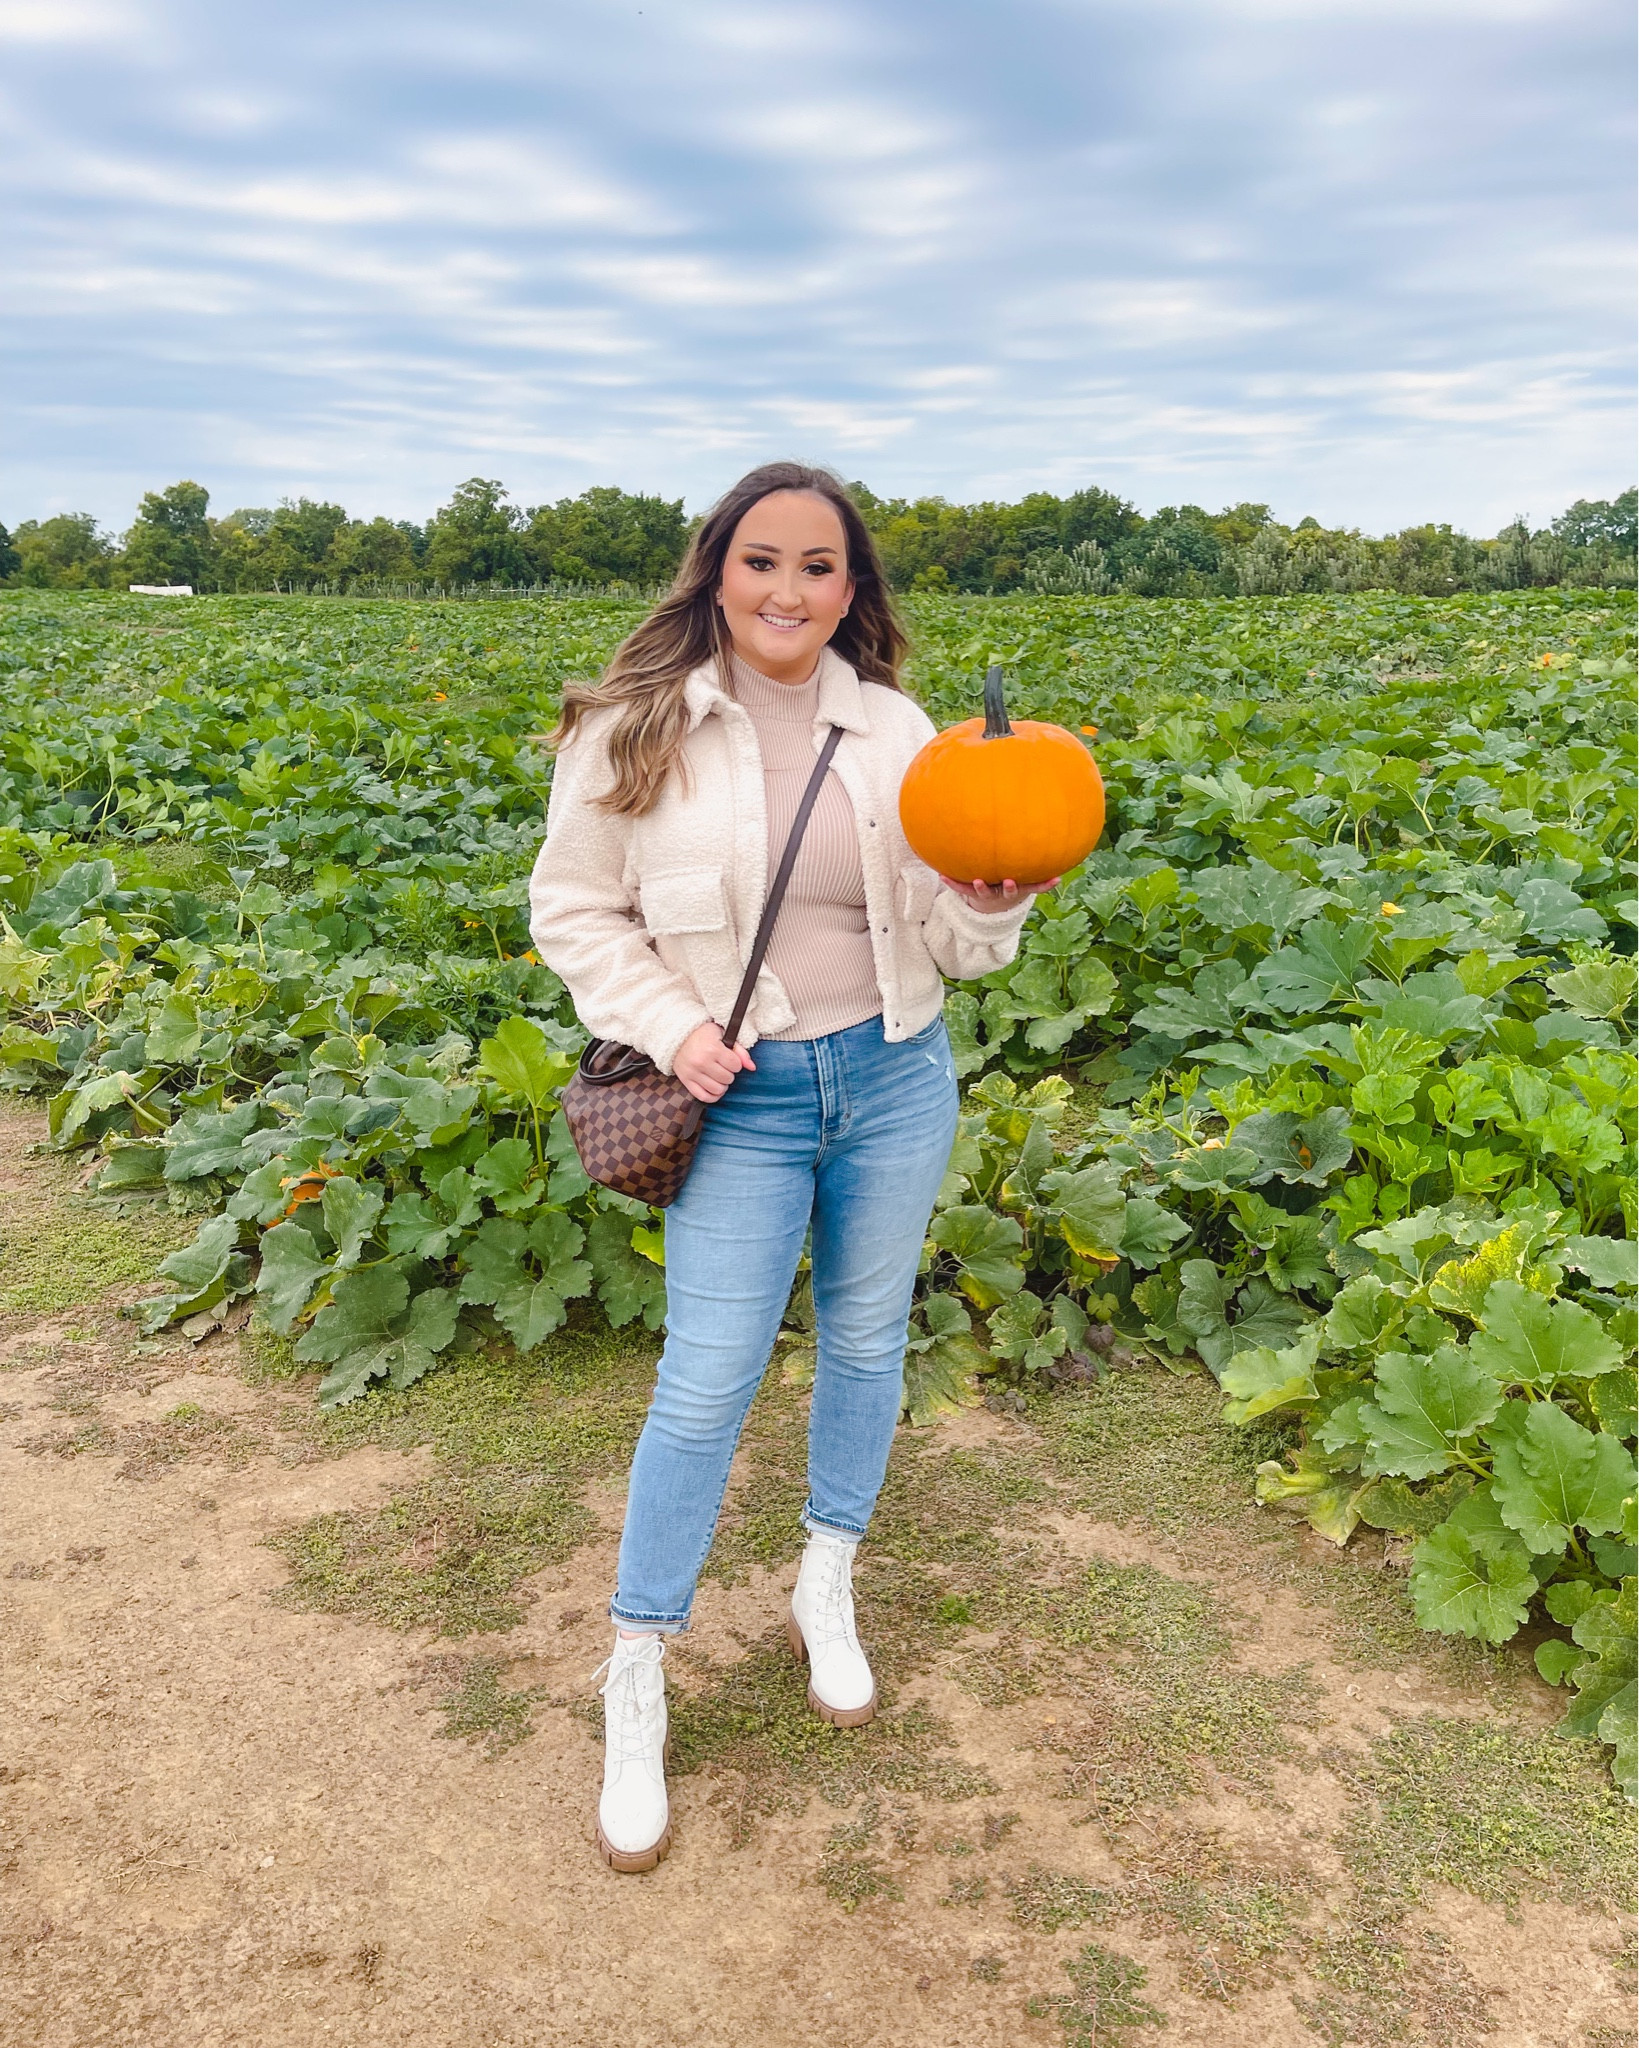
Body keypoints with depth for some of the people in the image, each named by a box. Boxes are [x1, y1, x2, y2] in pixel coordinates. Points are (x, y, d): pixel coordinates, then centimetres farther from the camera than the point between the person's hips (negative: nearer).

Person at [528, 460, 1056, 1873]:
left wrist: (990, 901, -17)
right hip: (741, 1098, -3)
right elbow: (574, 912, 0)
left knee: (867, 1339, 15)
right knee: (709, 1382, -2)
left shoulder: (895, 732, 1)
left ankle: (827, 1589, 40)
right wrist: (669, 1026, -13)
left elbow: (945, 943, 6)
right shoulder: (637, 735, -8)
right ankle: (637, 1680, 18)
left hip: (896, 1078, 4)